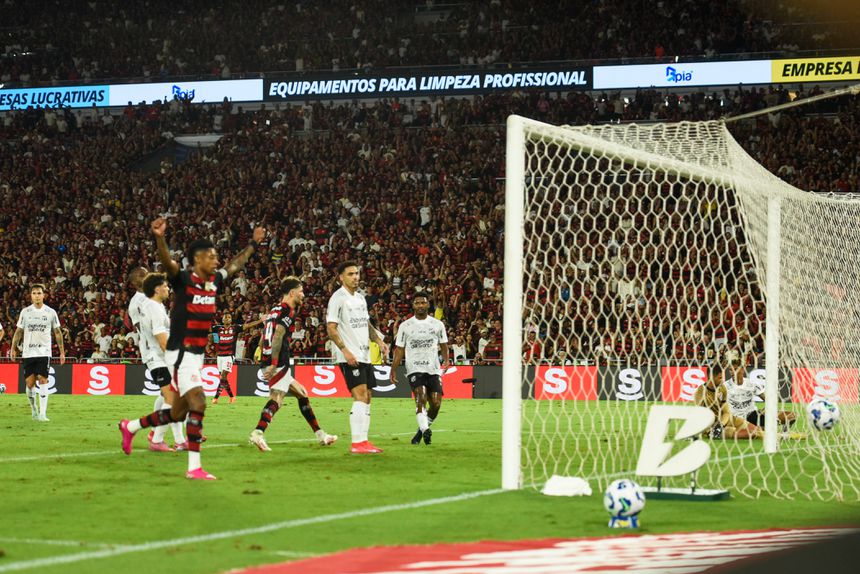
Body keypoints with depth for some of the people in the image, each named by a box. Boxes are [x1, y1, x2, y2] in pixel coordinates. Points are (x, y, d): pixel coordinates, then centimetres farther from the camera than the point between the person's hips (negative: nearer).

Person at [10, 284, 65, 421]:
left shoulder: (50, 312, 3)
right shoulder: (25, 312, 5)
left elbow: (57, 332, 9)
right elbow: (19, 331, 10)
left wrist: (62, 352, 6)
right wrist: (13, 348, 2)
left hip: (44, 352, -2)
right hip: (28, 352, 2)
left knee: (43, 380, -14)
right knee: (29, 383, 1)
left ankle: (42, 413, -17)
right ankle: (34, 409, 22)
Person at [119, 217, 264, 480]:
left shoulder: (214, 281, 9)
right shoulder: (183, 279, -12)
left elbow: (236, 264, 28)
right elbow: (167, 262, -32)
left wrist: (253, 244, 38)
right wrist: (159, 238, -51)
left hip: (197, 355, 8)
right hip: (180, 354, -8)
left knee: (178, 413, 15)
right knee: (198, 404, -18)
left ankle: (131, 426, 37)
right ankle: (194, 467, -15)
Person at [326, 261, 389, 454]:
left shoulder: (360, 298, 16)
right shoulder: (338, 298, -9)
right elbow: (331, 329, -13)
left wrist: (379, 341, 11)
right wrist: (345, 351, -21)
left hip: (364, 355, 9)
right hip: (349, 357, -9)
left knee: (366, 399, 8)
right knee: (360, 396, -16)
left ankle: (363, 441, 13)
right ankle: (357, 443, -17)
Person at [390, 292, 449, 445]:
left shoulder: (437, 324, 9)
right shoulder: (405, 326, 6)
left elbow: (444, 345, 13)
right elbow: (399, 350, 9)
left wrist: (446, 361, -6)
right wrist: (393, 370, 3)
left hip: (434, 369, 2)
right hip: (414, 369, -2)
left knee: (436, 404, -5)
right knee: (421, 399, -23)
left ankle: (422, 430, 18)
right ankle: (425, 430, -31)